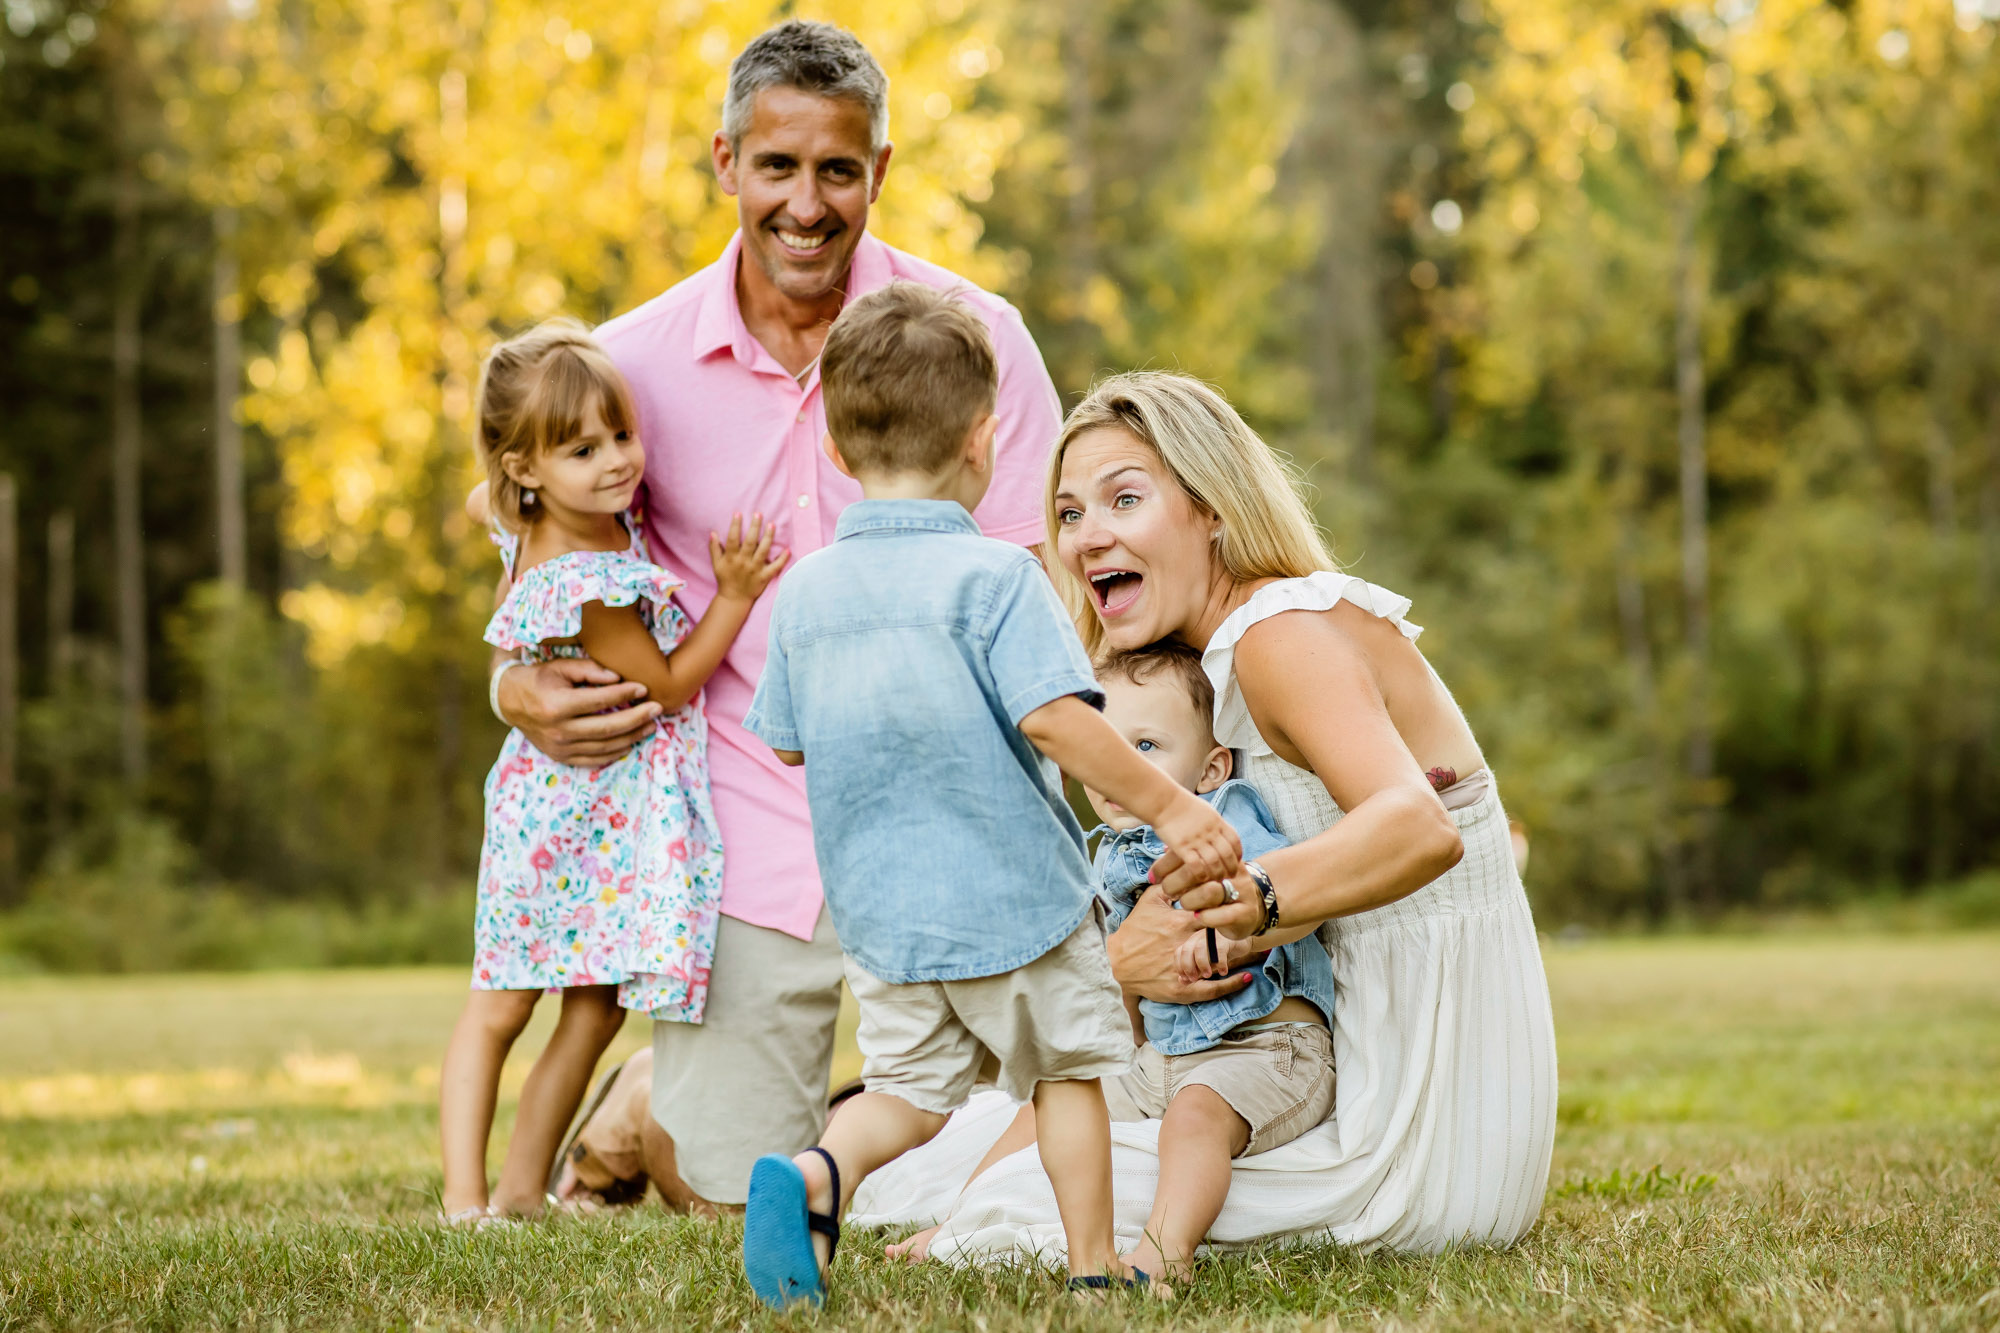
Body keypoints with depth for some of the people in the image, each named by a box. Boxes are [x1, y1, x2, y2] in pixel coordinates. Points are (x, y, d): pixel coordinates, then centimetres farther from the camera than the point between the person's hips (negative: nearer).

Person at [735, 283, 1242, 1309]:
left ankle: (818, 1174, -14)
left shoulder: (802, 590, 2)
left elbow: (784, 742, 10)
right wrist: (1169, 807, -16)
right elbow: (1053, 719, -23)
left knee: (908, 1083, 12)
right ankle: (1093, 1260, 18)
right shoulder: (995, 577, -15)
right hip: (1014, 895, -4)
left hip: (877, 909, 4)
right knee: (1066, 1067, 14)